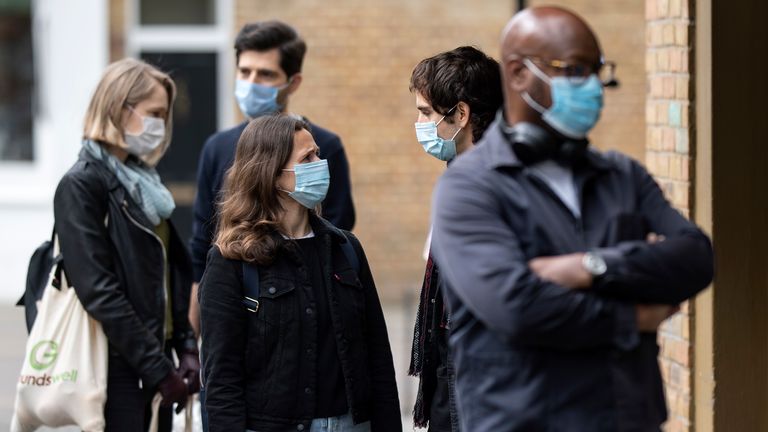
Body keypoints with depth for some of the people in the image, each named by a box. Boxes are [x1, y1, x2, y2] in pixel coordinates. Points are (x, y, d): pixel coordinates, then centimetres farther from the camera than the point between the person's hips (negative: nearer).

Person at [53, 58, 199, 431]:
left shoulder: (141, 180, 14)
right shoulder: (82, 185, -10)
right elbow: (99, 292, -17)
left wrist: (186, 348, 5)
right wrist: (159, 370, -17)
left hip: (154, 365, 8)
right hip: (117, 372, -8)